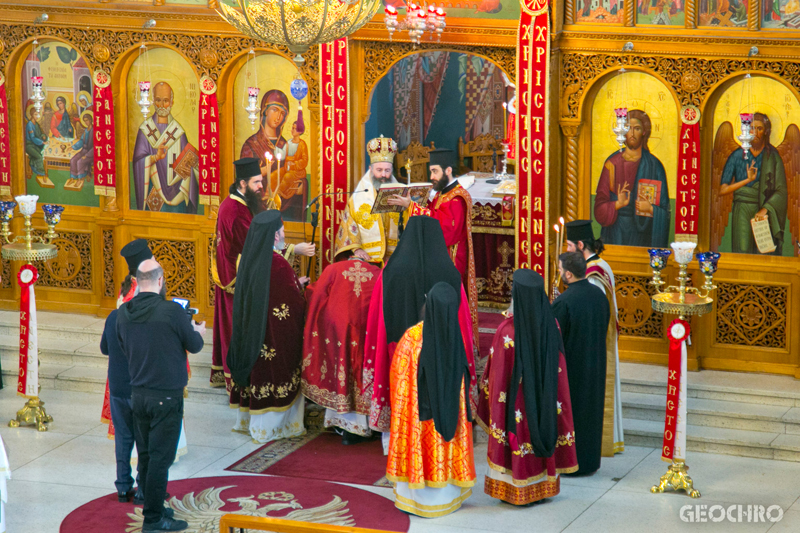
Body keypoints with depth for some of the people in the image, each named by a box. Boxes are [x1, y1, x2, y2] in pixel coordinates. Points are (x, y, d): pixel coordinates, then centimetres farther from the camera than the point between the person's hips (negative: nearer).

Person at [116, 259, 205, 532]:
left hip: (138, 394, 6)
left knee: (145, 456, 15)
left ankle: (152, 508, 25)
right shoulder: (172, 310, -17)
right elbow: (194, 346, -5)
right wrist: (198, 332, 19)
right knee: (160, 457, -1)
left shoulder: (123, 313, 0)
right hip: (166, 396, -6)